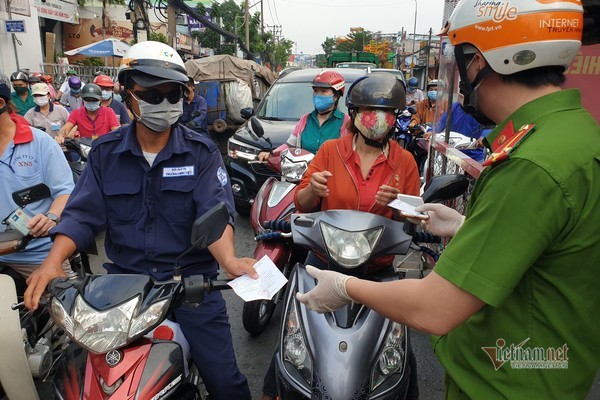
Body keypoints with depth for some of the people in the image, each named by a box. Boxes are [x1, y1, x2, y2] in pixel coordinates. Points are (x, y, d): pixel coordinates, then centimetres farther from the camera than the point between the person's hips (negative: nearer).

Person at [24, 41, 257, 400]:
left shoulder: (201, 151, -2)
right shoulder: (105, 152, 6)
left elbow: (214, 212, -13)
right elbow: (83, 214, 3)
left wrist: (229, 260, -31)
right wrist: (52, 262, -14)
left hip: (191, 278, -2)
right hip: (125, 277, 3)